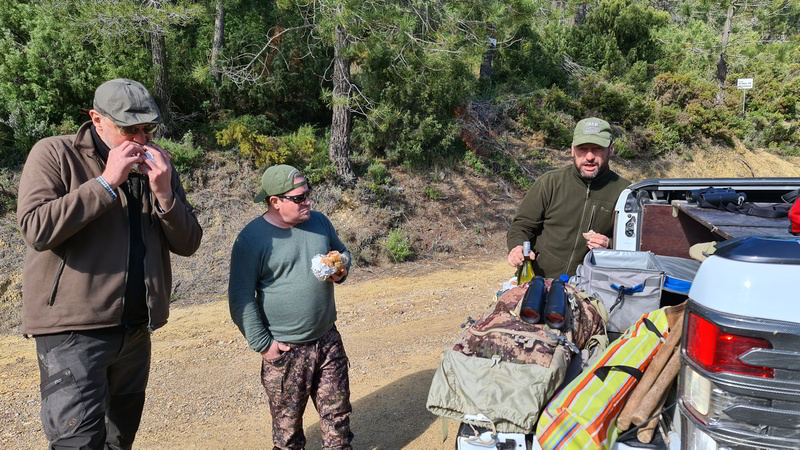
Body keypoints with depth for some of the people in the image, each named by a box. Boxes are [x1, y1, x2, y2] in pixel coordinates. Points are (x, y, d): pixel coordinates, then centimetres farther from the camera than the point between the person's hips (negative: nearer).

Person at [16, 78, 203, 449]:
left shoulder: (157, 166, 9)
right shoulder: (54, 154, -5)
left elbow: (187, 244, 5)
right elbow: (37, 229, -19)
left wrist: (164, 194, -12)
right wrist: (106, 182, -20)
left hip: (136, 329, 5)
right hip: (73, 328, -5)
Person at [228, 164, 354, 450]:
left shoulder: (319, 222, 3)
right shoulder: (252, 238, -13)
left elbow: (342, 252, 20)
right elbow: (240, 298, -12)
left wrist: (342, 270, -3)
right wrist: (263, 345, -12)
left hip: (328, 342, 5)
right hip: (285, 352, -4)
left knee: (338, 416, 14)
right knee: (288, 426, 10)